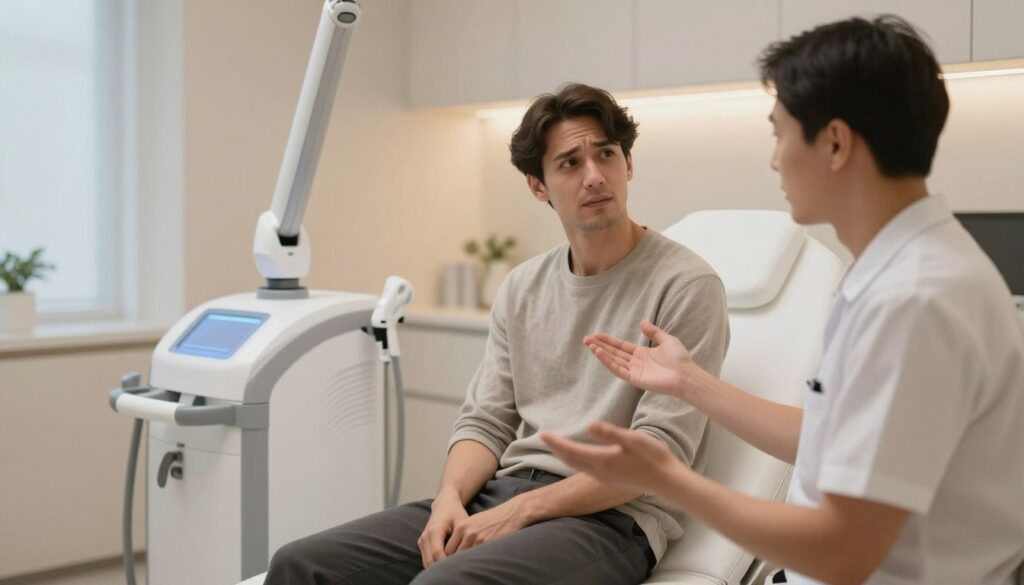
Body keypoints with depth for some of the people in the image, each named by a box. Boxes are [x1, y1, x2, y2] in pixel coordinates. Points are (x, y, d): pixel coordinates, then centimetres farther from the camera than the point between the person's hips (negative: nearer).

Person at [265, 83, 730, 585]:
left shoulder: (684, 285, -6)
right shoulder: (522, 288, 14)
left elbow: (660, 452, -12)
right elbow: (485, 421, 12)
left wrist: (521, 510, -17)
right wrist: (450, 499, -9)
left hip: (609, 516, -6)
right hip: (502, 493, 6)